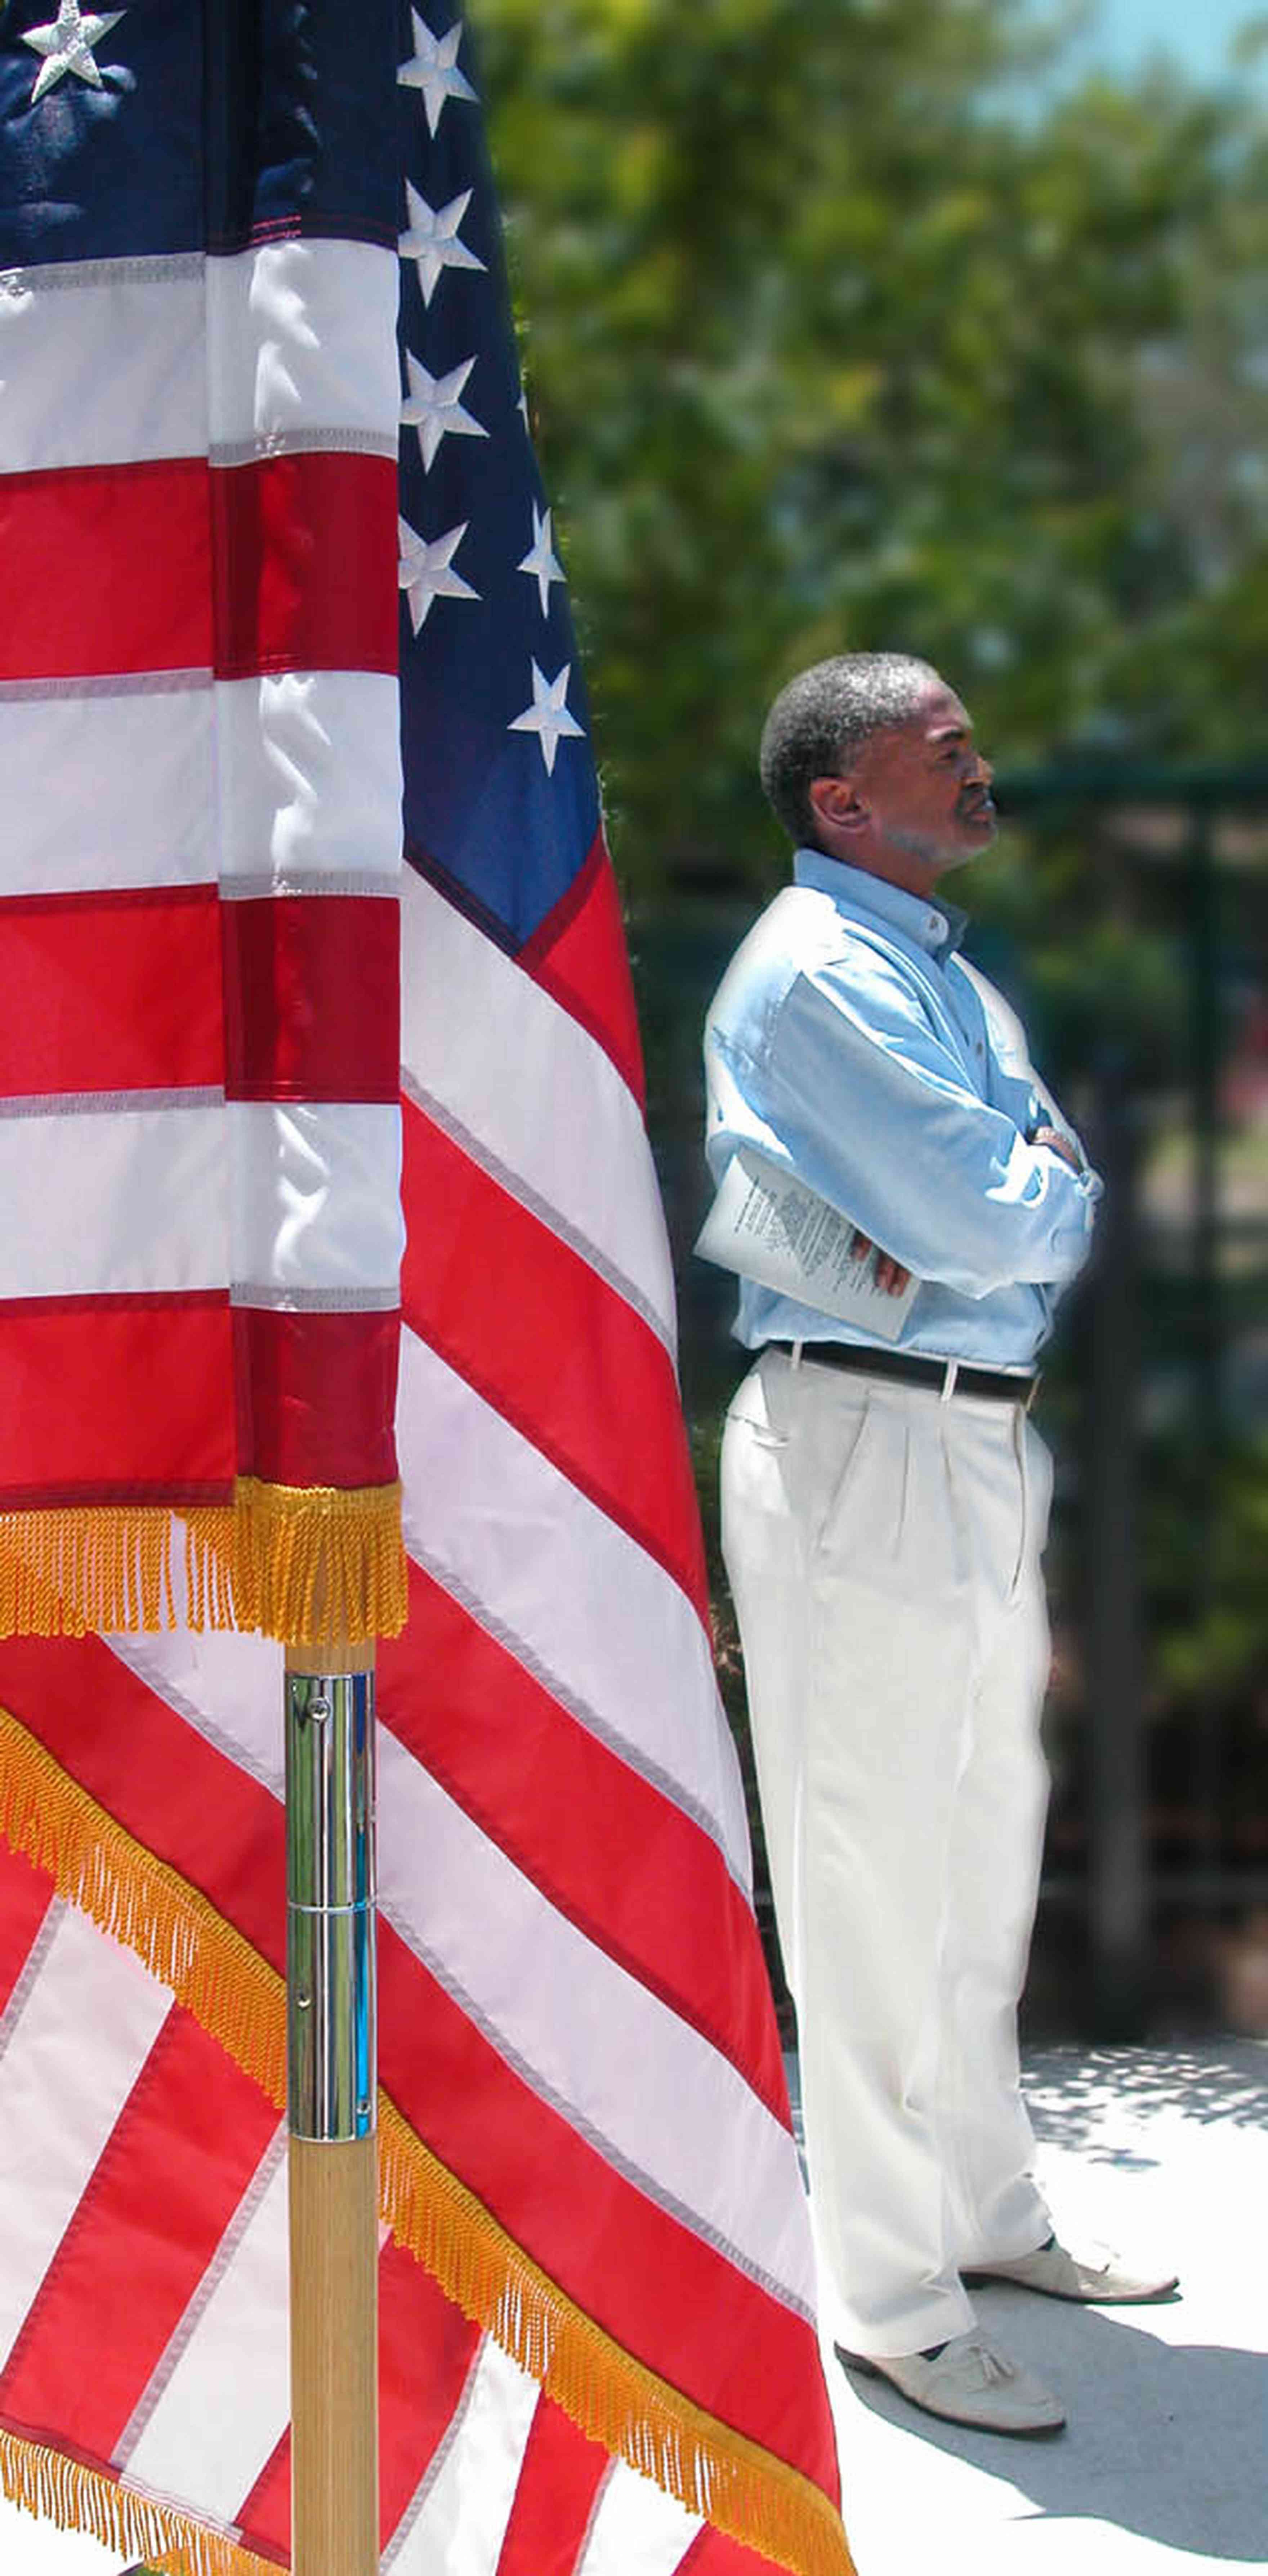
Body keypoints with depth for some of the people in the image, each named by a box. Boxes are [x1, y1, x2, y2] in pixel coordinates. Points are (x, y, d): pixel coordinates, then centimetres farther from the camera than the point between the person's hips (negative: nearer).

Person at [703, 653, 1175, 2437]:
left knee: (988, 1849, 19)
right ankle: (893, 2302, 6)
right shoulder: (815, 971, -13)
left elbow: (1052, 1187, 9)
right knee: (871, 1875, -3)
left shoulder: (947, 969, 18)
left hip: (988, 1442, 10)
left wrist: (974, 1220, -11)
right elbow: (992, 1219, -21)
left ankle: (985, 2212, 35)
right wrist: (1045, 1197, 1)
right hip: (860, 1447, -10)